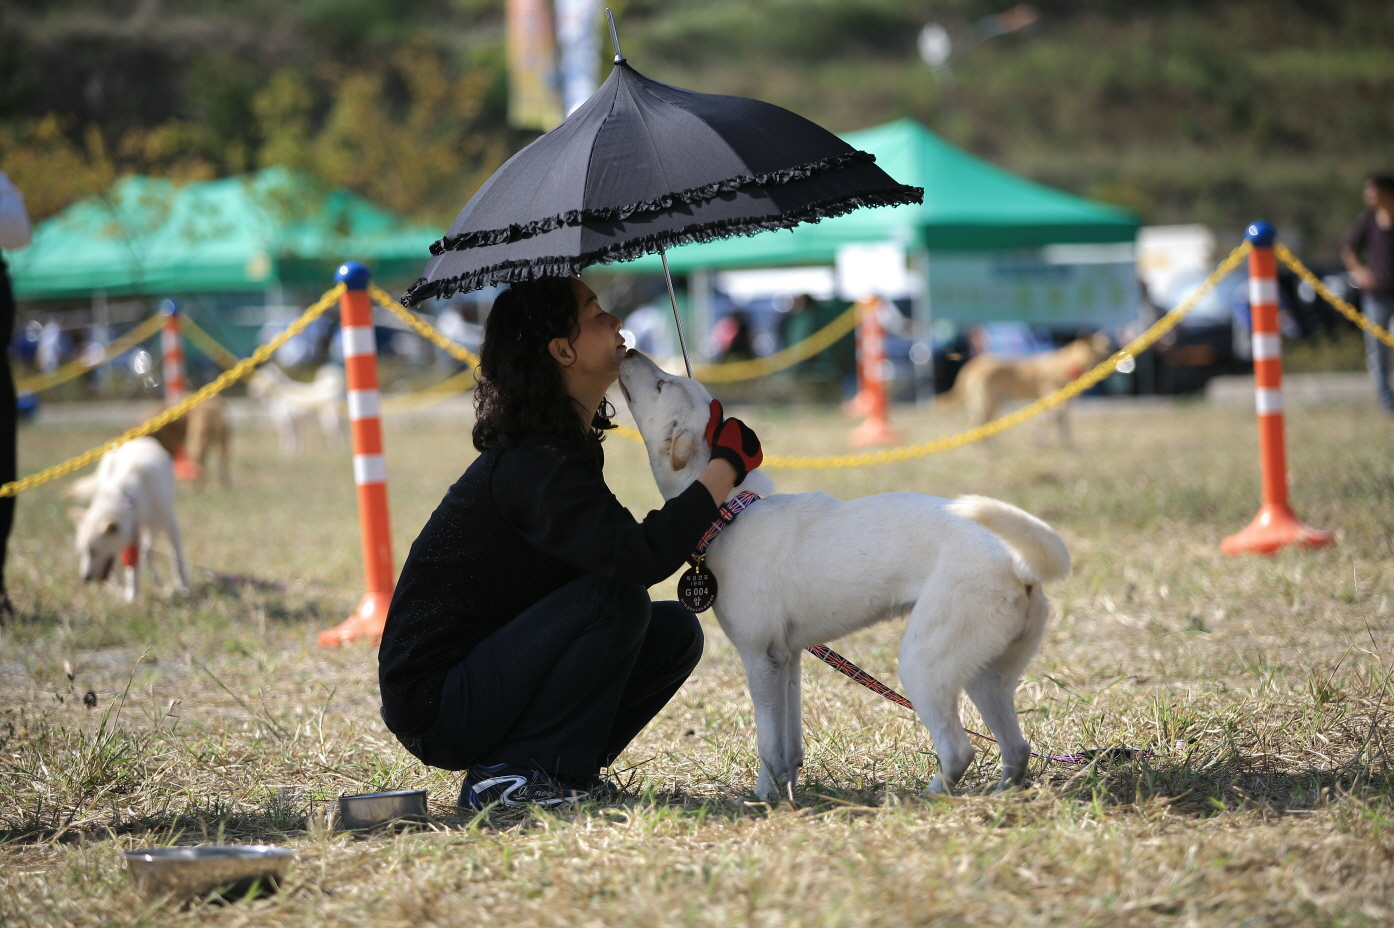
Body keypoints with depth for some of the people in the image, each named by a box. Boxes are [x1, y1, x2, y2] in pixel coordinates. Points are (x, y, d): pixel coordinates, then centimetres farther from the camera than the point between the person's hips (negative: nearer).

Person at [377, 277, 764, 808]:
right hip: (435, 705, -9)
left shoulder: (570, 446, 10)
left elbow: (619, 548, 11)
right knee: (616, 597, -24)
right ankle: (508, 775, -15)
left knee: (675, 633, 3)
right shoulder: (533, 465, -22)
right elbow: (639, 558, -33)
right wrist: (728, 464, -23)